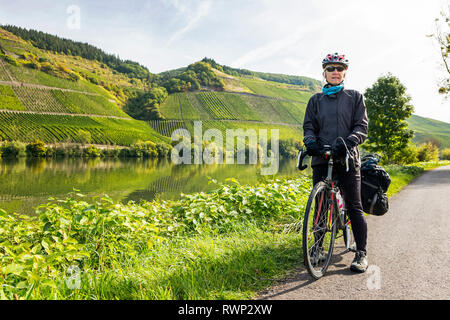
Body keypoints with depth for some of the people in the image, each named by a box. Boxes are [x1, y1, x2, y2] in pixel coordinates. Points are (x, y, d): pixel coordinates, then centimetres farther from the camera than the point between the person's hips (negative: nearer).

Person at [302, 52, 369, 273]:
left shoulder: (355, 97, 10)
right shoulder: (316, 100, 16)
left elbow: (362, 126, 2)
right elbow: (309, 126, 9)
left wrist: (348, 141, -18)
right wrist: (310, 141, -14)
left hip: (347, 158, -2)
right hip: (321, 158, 2)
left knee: (354, 206, -4)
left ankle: (361, 254, 5)